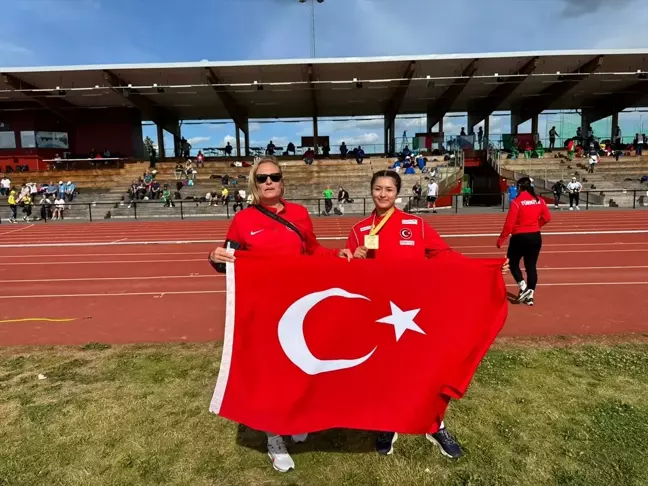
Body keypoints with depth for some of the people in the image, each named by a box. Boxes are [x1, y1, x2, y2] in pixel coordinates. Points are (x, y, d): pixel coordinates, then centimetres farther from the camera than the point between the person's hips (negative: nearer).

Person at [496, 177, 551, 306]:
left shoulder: (516, 202, -14)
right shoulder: (540, 201, 3)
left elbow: (509, 223, -15)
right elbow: (547, 218, 9)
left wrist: (501, 240, -8)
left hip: (519, 237, -5)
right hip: (535, 237, 5)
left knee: (513, 263, 14)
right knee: (531, 266, 10)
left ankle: (524, 288, 0)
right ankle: (530, 296, 11)